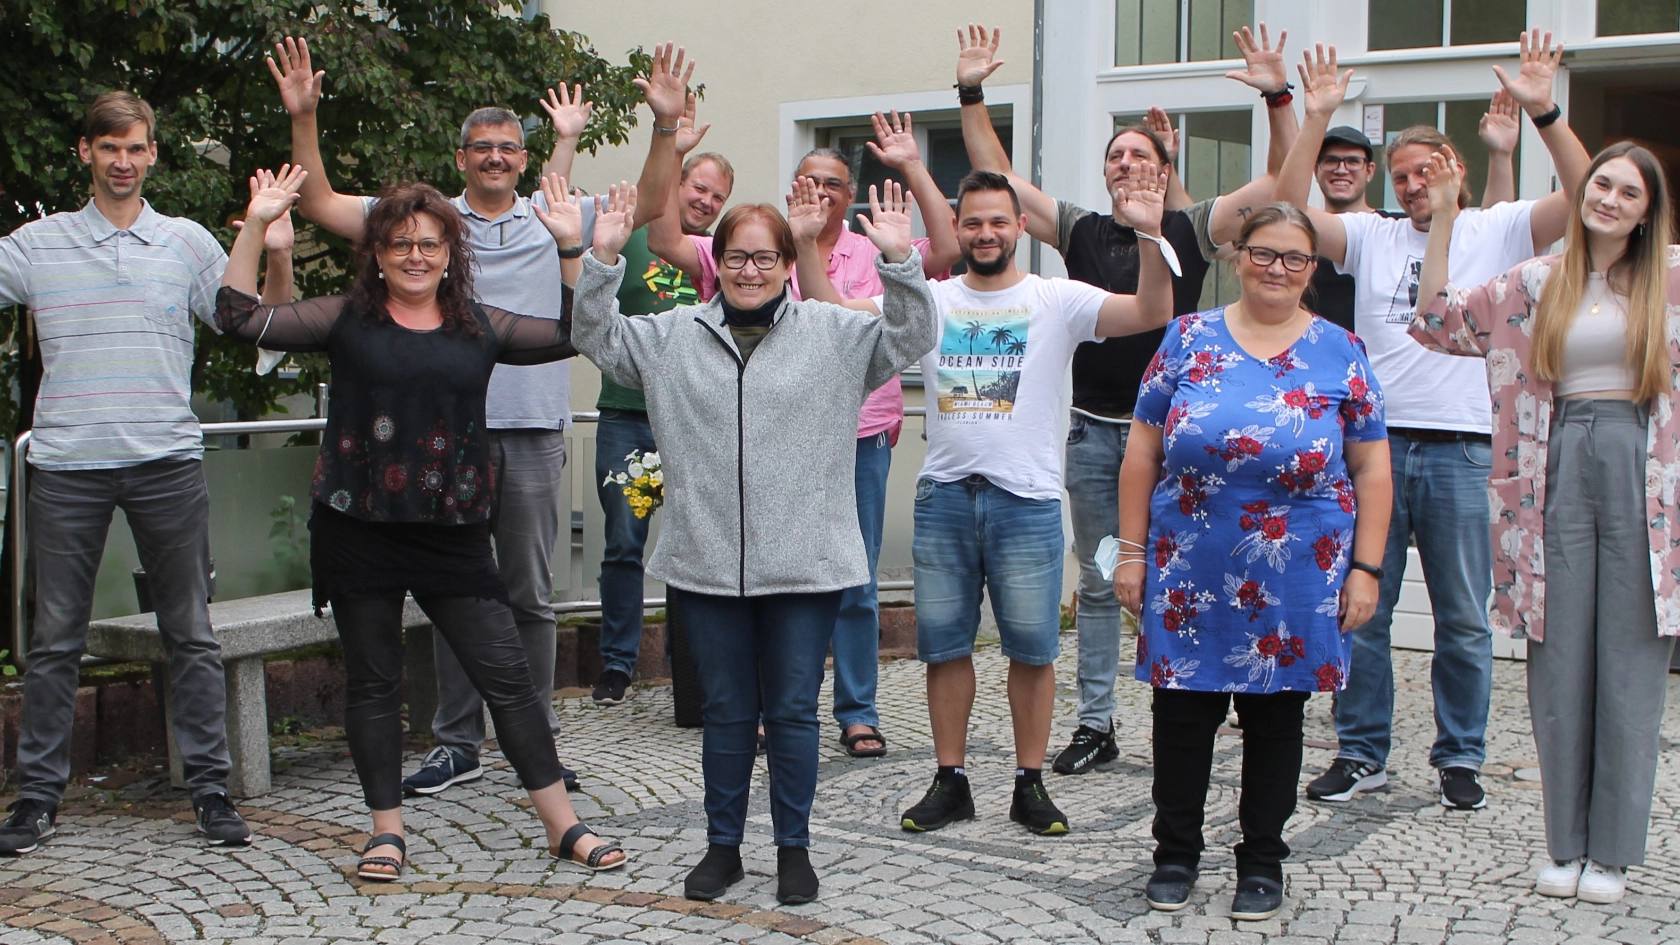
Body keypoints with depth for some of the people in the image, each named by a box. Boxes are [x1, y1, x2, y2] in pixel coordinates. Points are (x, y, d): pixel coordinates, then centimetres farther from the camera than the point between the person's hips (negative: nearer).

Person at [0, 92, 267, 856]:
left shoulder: (187, 243, 8)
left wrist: (279, 255, -8)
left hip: (166, 458, 0)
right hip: (66, 461, 0)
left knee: (190, 633, 4)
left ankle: (210, 787, 12)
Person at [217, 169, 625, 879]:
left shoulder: (481, 328, 7)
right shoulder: (346, 320, 3)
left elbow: (576, 335, 7)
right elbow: (241, 319, -2)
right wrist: (256, 225, -9)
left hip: (452, 533, 1)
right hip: (357, 529, -1)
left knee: (506, 672, 1)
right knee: (372, 681, 8)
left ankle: (562, 824, 8)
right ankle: (387, 829, 21)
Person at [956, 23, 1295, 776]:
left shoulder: (1191, 229, 2)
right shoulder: (1081, 231, 8)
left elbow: (1282, 183, -5)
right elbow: (996, 177, 8)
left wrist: (1278, 97, -15)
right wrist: (972, 94, 1)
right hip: (1093, 431, 3)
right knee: (1097, 585, 10)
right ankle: (1095, 726, 19)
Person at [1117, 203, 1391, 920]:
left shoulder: (1340, 351, 5)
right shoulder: (1190, 338, 5)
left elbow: (1371, 468, 5)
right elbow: (1143, 450, 5)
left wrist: (1365, 568, -1)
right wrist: (1133, 551, 2)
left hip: (1296, 582, 0)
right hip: (1189, 574, 0)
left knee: (1275, 714, 10)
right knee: (1183, 710, 7)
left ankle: (1262, 860, 23)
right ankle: (1176, 853, 23)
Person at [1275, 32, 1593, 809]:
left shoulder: (1497, 232, 5)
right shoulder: (1372, 237, 9)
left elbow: (1584, 199, -8)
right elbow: (1288, 209, -2)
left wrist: (1543, 112, -17)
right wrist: (1317, 117, -8)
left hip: (1461, 447, -1)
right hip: (1374, 442, 2)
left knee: (1463, 619, 6)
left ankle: (1459, 757, 19)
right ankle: (1361, 753, 16)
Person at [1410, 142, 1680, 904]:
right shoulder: (1537, 283, 10)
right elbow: (1439, 321, 10)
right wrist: (1443, 218, 3)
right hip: (1560, 466, 2)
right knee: (1559, 663, 6)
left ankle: (1612, 851, 13)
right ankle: (1565, 845, 18)